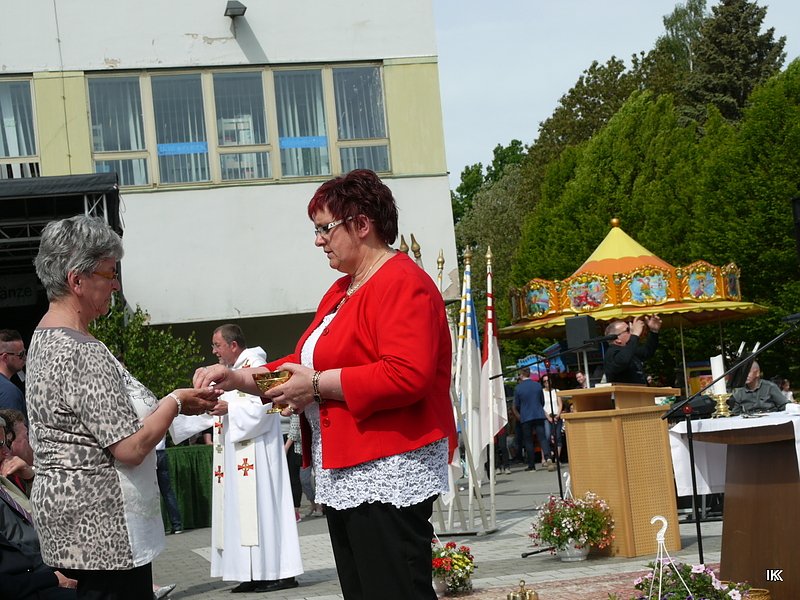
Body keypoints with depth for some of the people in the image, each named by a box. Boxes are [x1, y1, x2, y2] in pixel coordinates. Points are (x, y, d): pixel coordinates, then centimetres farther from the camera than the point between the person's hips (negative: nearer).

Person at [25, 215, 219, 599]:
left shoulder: (45, 338, 12)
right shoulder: (83, 354, -20)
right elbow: (131, 447, -20)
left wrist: (169, 403, 12)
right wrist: (175, 402, -6)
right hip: (102, 528, -10)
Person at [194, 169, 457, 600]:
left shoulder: (402, 285, -12)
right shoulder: (341, 291, 21)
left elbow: (408, 377, -24)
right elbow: (306, 365, 24)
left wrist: (317, 385, -17)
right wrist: (238, 378, 11)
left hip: (387, 475, -10)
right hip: (343, 476, 10)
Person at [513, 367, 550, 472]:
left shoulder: (518, 388, -6)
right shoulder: (538, 385, 2)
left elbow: (516, 406, 2)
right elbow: (542, 401, 12)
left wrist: (519, 416, 22)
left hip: (525, 417, -2)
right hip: (539, 415, 2)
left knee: (528, 441, 5)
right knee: (542, 437, 0)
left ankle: (531, 465, 4)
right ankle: (547, 456, -26)